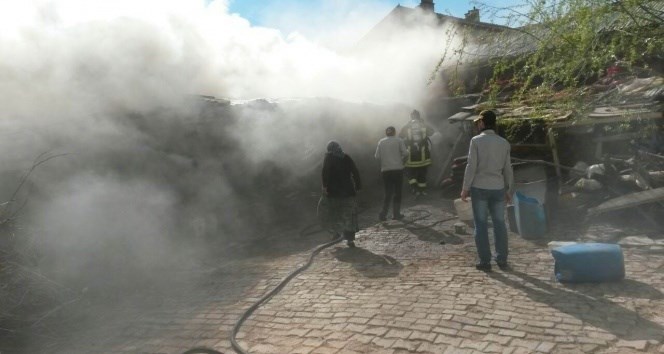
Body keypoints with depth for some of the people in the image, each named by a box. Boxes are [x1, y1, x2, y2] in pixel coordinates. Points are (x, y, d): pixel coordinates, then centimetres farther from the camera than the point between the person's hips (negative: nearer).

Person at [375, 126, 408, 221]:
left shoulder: (381, 142, 6)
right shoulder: (399, 140, 1)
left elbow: (377, 156, 0)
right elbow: (405, 153, -9)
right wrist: (401, 157, 11)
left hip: (385, 170, 2)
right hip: (398, 169, -2)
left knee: (388, 192, 8)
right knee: (397, 192, 8)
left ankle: (383, 214, -2)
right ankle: (396, 214, 11)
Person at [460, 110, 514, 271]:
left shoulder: (476, 140, -7)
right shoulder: (504, 143, 6)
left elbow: (471, 166, -11)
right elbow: (508, 169, 8)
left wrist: (465, 188, -6)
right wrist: (509, 190, 16)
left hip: (479, 188, -3)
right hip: (498, 188, 4)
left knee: (481, 225, 3)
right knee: (499, 223, 11)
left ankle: (485, 261, 5)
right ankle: (502, 260, 15)